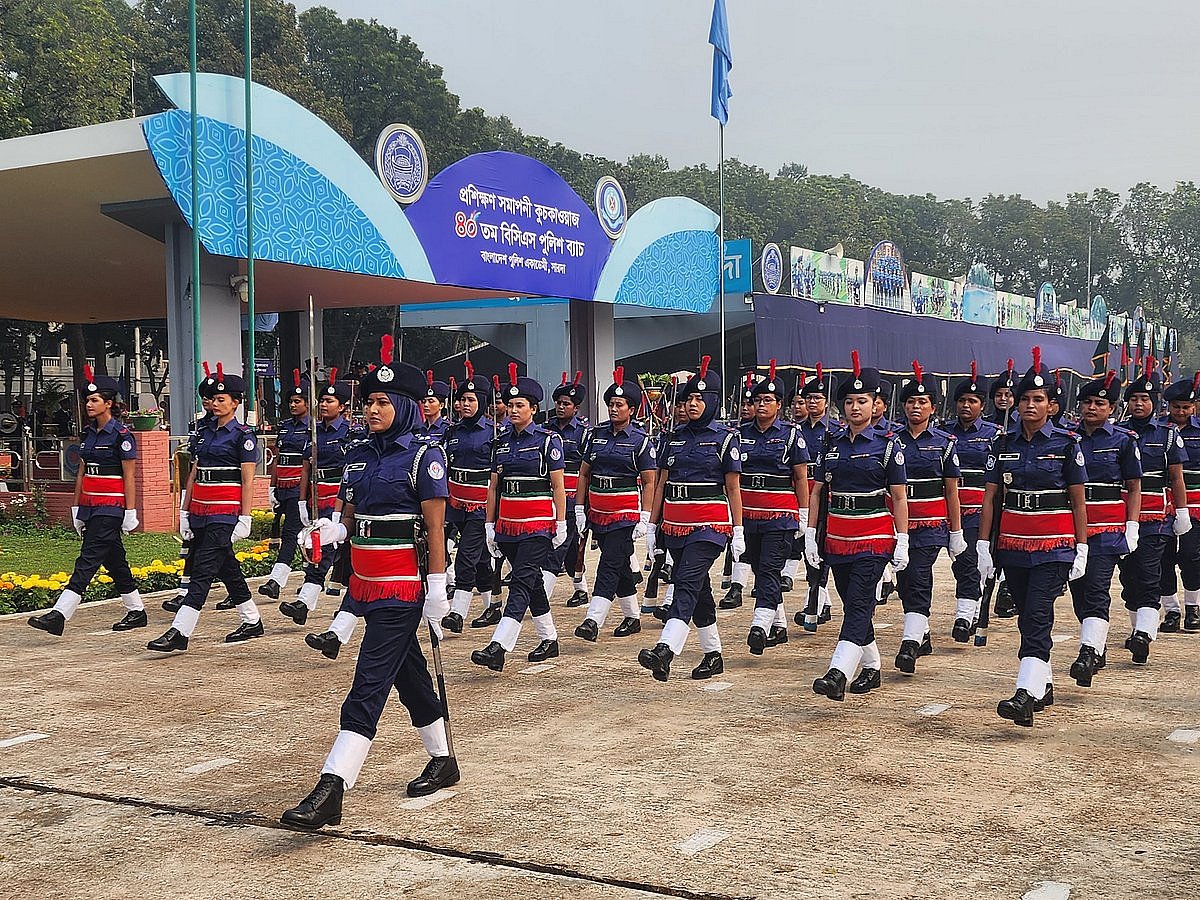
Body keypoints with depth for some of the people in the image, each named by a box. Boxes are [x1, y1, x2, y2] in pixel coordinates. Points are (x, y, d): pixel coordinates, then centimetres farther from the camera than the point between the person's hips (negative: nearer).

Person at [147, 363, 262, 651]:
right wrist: (185, 513, 13)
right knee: (227, 569, 15)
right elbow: (194, 475, 17)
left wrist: (244, 519, -13)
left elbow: (248, 481, -8)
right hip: (200, 514, 8)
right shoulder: (205, 434, 16)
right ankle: (252, 622, 27)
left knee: (202, 571, -11)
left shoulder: (243, 435, -6)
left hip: (223, 515, -8)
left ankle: (180, 632, -13)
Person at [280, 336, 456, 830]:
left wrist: (436, 589, -15)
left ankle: (331, 790, -16)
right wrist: (332, 529, -6)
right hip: (367, 582, 8)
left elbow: (434, 529, -11)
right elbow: (351, 516, 17)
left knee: (369, 684, -12)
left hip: (402, 588, -8)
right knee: (409, 675, 19)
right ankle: (442, 761, 34)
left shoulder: (423, 457, -9)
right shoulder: (360, 455, 12)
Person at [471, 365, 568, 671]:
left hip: (537, 525, -6)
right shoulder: (502, 442, 11)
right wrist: (490, 526, 11)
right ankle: (549, 640, 25)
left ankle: (498, 648, -21)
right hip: (507, 524, 6)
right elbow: (494, 487, 14)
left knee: (521, 582, -12)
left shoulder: (547, 440, -3)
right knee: (532, 583, 13)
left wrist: (561, 525, -7)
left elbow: (558, 486, -4)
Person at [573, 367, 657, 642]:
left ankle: (593, 621, -17)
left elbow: (649, 483, -4)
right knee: (619, 566, 14)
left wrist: (644, 518, -11)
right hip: (597, 513, 5)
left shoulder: (640, 441, -5)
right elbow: (584, 474, 11)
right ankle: (633, 617, 27)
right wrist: (579, 509, 6)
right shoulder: (595, 434, 7)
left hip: (625, 514, -5)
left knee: (610, 565, -12)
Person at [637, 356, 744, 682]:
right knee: (699, 589, 12)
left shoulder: (724, 439, -2)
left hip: (709, 526, -6)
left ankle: (665, 651, -30)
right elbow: (661, 483, 14)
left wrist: (738, 531, -3)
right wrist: (652, 524, 11)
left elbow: (733, 488, -1)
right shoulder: (675, 437, 12)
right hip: (675, 525, 6)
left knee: (686, 584, -18)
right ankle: (713, 655, 22)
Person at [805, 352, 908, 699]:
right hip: (836, 538, 5)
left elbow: (899, 498, -2)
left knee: (858, 603, -14)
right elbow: (817, 492, 11)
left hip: (874, 539, -5)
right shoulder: (831, 444, 8)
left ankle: (838, 673, -24)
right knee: (854, 605, 12)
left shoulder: (887, 445, -3)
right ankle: (871, 668, 26)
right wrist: (810, 535, 5)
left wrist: (902, 542, -6)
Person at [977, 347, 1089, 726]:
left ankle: (1025, 696, -22)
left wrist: (1081, 549, -3)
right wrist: (983, 544, 3)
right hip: (1012, 545, 4)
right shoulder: (1004, 444, 6)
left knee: (1037, 617, -15)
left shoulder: (1066, 444, -2)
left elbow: (1078, 500, 0)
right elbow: (991, 496, 7)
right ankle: (1043, 686, 27)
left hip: (1054, 546, -4)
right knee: (1027, 618, 12)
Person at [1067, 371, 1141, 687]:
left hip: (1107, 529, -4)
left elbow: (1134, 489, 4)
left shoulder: (1123, 440, 1)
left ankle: (1088, 654, -20)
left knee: (1096, 590, -13)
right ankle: (1097, 648, 23)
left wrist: (1132, 530, -4)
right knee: (1078, 590, 8)